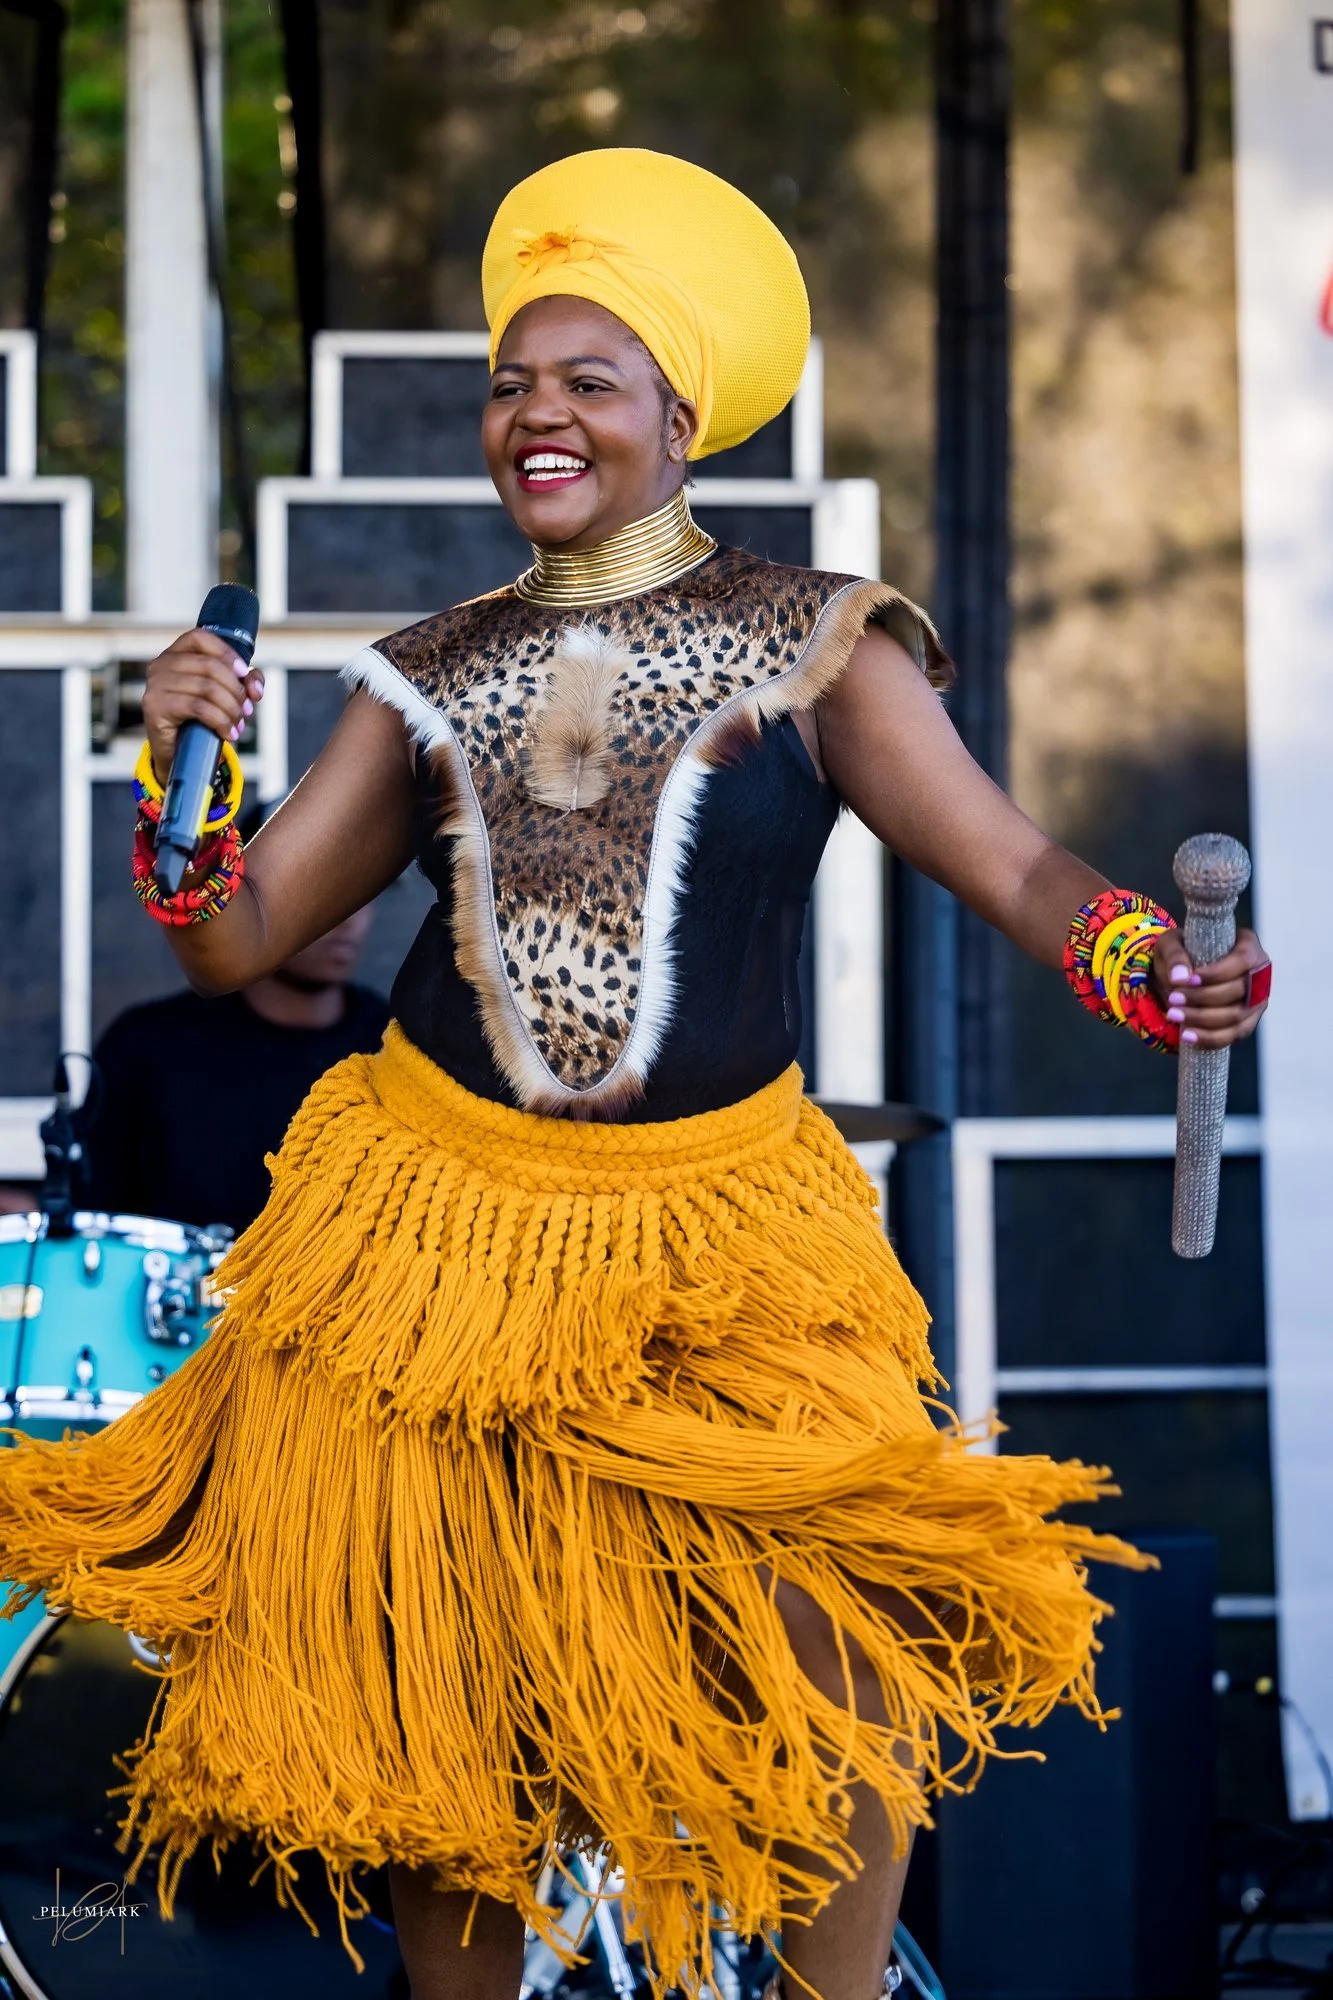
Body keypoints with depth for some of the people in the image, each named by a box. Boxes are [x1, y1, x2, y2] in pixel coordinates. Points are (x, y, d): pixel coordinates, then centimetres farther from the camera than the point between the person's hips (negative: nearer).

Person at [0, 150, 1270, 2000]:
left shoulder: (812, 646, -1)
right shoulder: (434, 675, 8)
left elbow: (1009, 863, -11)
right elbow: (235, 940, 7)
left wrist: (1149, 964, -31)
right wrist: (186, 773, -11)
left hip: (718, 1241, -3)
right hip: (436, 1222, 3)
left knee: (847, 1641, -14)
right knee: (435, 1700, 9)